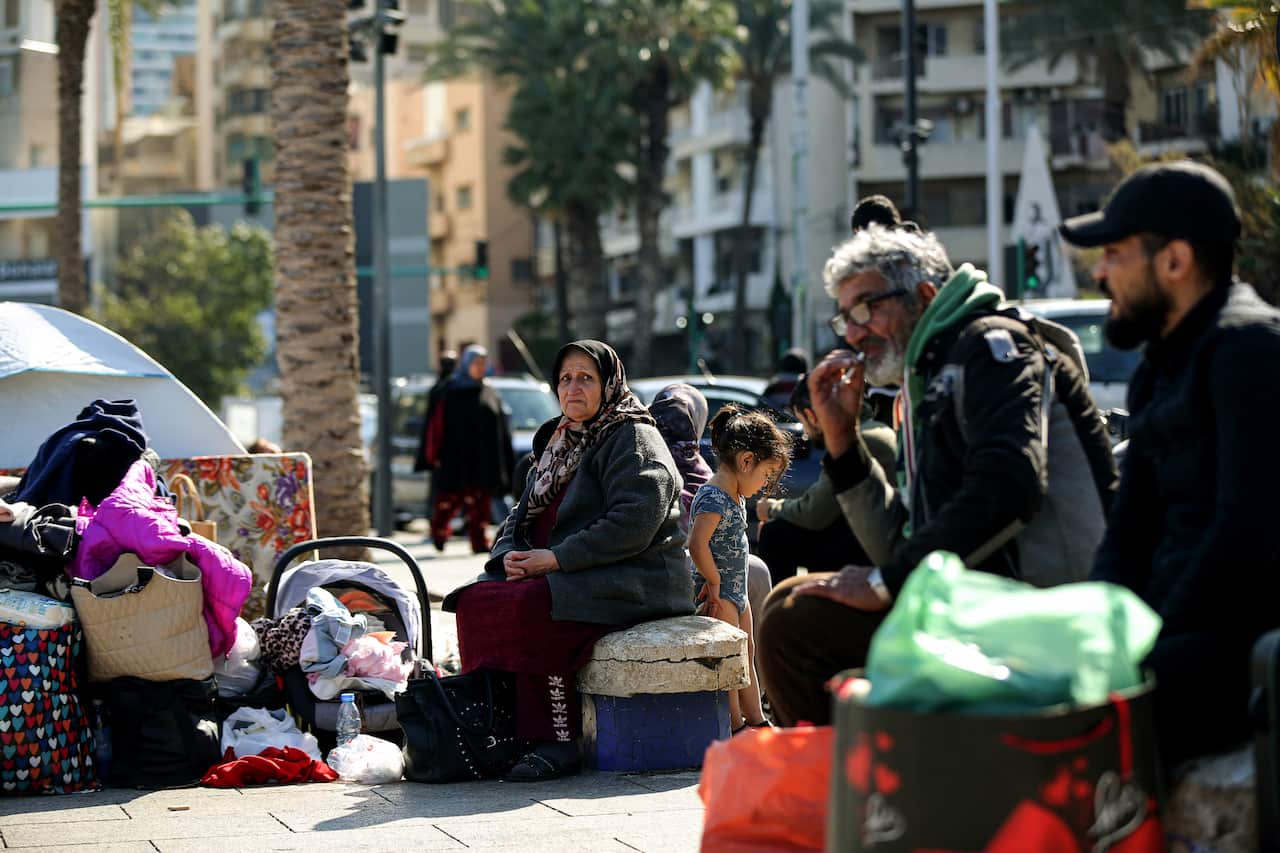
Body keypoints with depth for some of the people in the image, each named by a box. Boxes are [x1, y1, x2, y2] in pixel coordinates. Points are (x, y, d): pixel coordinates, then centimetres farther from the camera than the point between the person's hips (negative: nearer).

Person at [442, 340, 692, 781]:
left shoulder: (632, 440, -5)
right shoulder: (560, 443, 22)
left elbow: (633, 525, -18)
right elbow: (523, 516, 21)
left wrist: (557, 559, -19)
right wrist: (510, 557, -3)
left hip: (634, 583, -9)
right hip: (573, 581, 9)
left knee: (525, 609, -33)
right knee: (475, 599, -13)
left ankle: (556, 743, -27)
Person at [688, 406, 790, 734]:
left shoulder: (735, 496, 11)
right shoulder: (713, 498, -22)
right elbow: (697, 544, -32)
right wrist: (714, 581, -21)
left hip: (736, 592, 11)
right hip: (717, 596, -11)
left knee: (747, 656, 17)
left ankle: (755, 721, 27)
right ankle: (734, 730, 1)